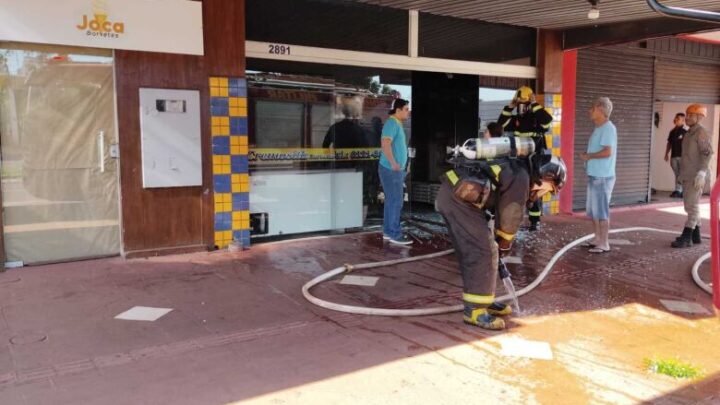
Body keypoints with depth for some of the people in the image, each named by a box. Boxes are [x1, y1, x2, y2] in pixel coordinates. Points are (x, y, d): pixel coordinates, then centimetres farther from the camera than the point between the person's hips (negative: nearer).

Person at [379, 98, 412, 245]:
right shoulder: (392, 123, -15)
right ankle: (395, 234, -1)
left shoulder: (397, 124, 17)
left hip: (395, 170, 10)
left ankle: (388, 231, 18)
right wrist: (393, 163, -29)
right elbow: (385, 143, -28)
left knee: (391, 201, 12)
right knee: (396, 202, -7)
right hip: (391, 170, -10)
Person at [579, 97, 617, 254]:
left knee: (601, 211, -4)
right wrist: (587, 155, 5)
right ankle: (598, 239, 24)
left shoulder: (608, 128, -14)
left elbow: (607, 152, -23)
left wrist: (588, 156, -13)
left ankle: (604, 244, 2)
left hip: (602, 177, -10)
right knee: (593, 210, 15)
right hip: (594, 175, 10)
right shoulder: (599, 128, 15)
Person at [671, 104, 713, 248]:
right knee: (690, 206, 12)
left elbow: (707, 154, -19)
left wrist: (701, 174, -26)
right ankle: (695, 235, 19)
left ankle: (686, 238, -9)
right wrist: (682, 174, 19)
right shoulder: (689, 133, 16)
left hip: (696, 176, -9)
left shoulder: (702, 133, -11)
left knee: (692, 206, -9)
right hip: (687, 176, 9)